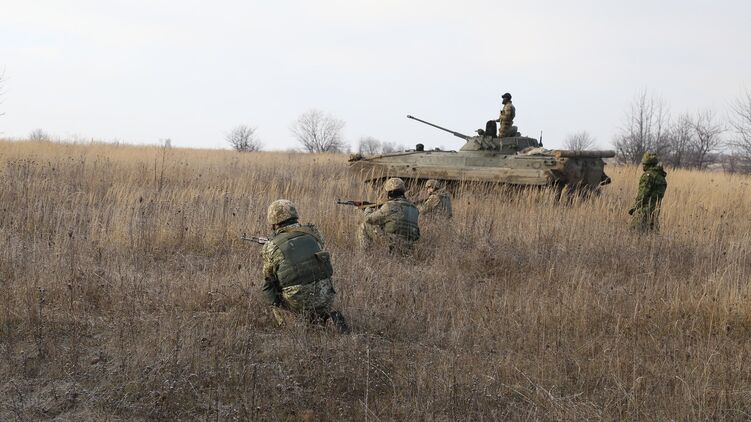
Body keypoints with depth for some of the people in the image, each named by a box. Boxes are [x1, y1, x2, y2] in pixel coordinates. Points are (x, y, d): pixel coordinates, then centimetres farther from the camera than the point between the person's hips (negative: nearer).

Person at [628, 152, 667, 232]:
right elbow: (659, 194, 16)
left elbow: (644, 194, -17)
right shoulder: (661, 176, 15)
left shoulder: (648, 175, -13)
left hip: (645, 210, -9)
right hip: (655, 210, 9)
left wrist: (635, 207, -11)